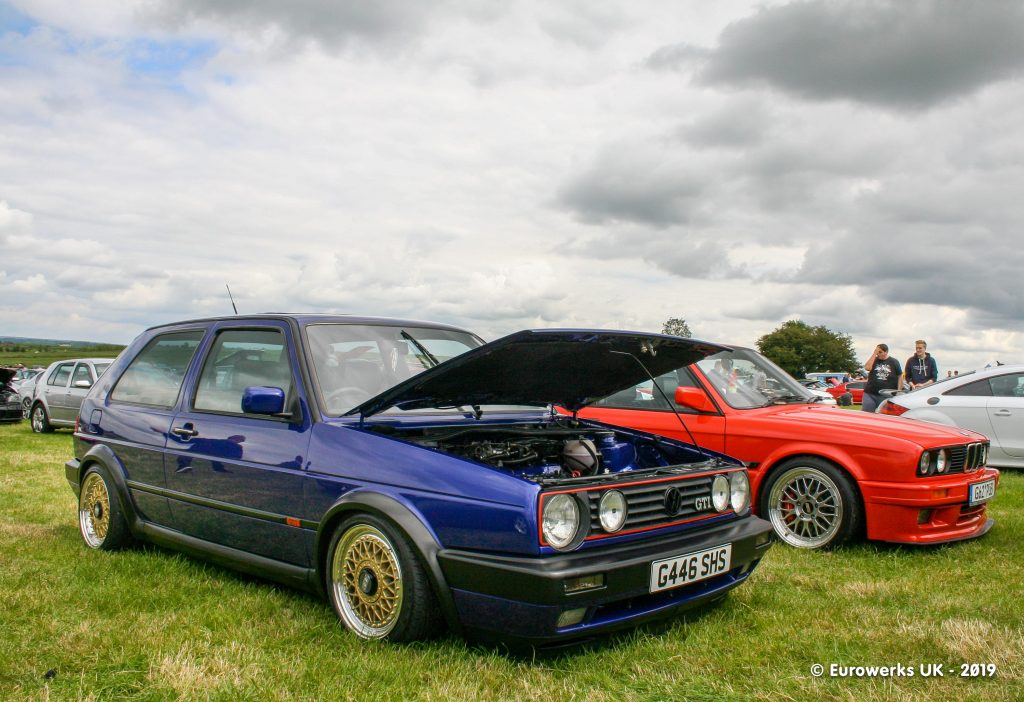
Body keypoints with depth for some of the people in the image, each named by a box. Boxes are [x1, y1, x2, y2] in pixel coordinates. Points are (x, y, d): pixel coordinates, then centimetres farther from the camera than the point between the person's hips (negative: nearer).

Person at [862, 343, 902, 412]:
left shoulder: (894, 362, 4)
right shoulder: (874, 360, 6)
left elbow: (900, 376, 8)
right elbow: (867, 367, -14)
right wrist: (874, 354, -11)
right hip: (870, 394, 1)